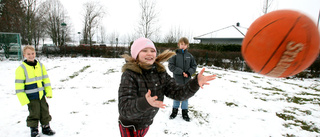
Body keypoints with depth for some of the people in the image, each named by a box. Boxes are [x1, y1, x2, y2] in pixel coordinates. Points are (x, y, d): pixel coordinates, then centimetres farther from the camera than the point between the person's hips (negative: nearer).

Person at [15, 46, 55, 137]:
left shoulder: (40, 65, 4)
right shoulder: (21, 68, -10)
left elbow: (46, 79, 9)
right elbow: (19, 86, -9)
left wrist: (49, 92, 5)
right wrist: (23, 99, -11)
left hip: (42, 95, 4)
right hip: (31, 98, -4)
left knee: (45, 112, 12)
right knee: (34, 114, 5)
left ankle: (46, 127, 28)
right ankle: (34, 129, 26)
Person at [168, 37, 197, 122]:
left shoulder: (190, 56, 1)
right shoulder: (174, 55, -6)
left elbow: (194, 66, 7)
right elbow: (171, 66, -9)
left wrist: (188, 72, -11)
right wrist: (181, 72, -17)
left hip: (187, 80, 2)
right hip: (177, 80, -2)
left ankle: (185, 112, 29)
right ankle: (175, 110, 32)